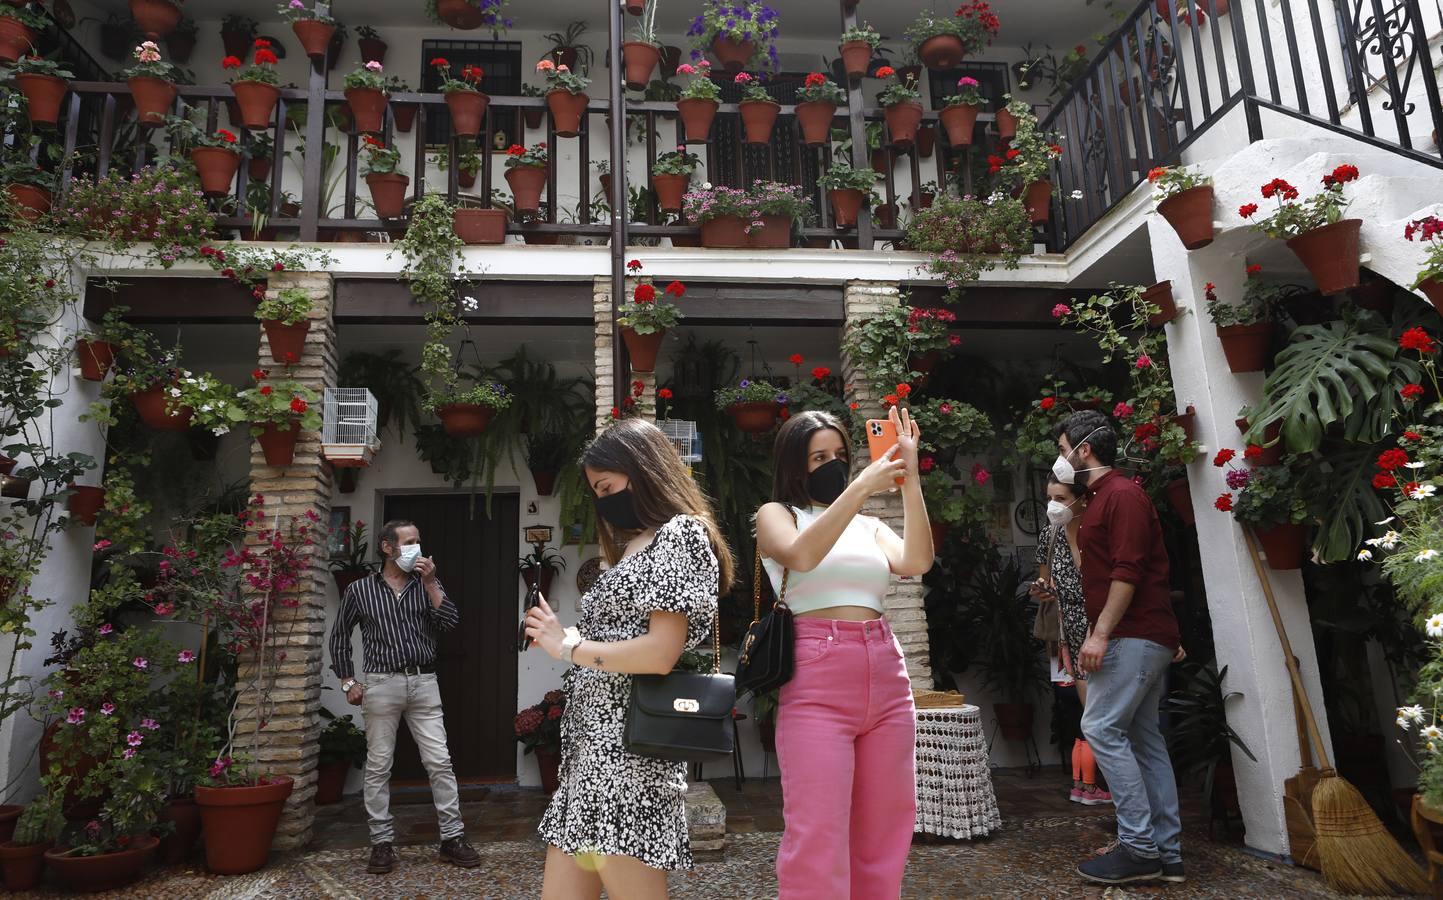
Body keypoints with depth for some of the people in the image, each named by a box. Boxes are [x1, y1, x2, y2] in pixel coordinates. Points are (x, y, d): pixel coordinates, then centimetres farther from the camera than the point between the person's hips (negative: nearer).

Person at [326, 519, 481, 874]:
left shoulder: (427, 585, 8)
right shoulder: (360, 590, 3)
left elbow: (450, 622, -4)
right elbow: (339, 635, 12)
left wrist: (430, 582, -10)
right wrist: (348, 681, 6)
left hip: (424, 683, 1)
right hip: (382, 683, -1)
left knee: (440, 763, 0)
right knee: (378, 767, 4)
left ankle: (453, 838, 8)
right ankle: (382, 842, 17)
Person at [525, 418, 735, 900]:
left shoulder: (680, 533, -8)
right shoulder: (636, 543, 20)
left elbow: (659, 653, -19)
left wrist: (569, 645, -9)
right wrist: (555, 636, 5)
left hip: (629, 745, -9)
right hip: (592, 744, 9)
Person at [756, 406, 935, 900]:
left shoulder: (870, 525, 18)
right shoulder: (775, 515, 7)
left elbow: (916, 562, -2)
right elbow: (801, 555, -16)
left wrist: (910, 481, -6)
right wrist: (861, 487, -20)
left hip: (886, 678, 5)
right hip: (816, 681, -5)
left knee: (883, 836, 9)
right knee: (817, 839, -6)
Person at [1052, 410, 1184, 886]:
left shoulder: (1122, 493, -11)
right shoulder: (1101, 498, 20)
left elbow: (1128, 570, -20)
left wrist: (1100, 633, -21)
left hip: (1133, 636, -10)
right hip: (1144, 637, 10)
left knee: (1102, 728, -11)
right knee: (1143, 738, 8)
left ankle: (1139, 848, -7)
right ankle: (1165, 852, 12)